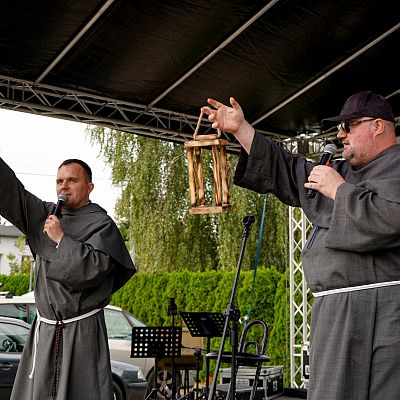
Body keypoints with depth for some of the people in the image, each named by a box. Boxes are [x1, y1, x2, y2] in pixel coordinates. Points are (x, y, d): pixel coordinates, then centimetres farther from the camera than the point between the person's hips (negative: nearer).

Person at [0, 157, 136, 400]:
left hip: (82, 333, -5)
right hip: (44, 331, 5)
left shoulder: (102, 224, -3)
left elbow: (94, 267, -17)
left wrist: (61, 239, -13)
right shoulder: (45, 215, 13)